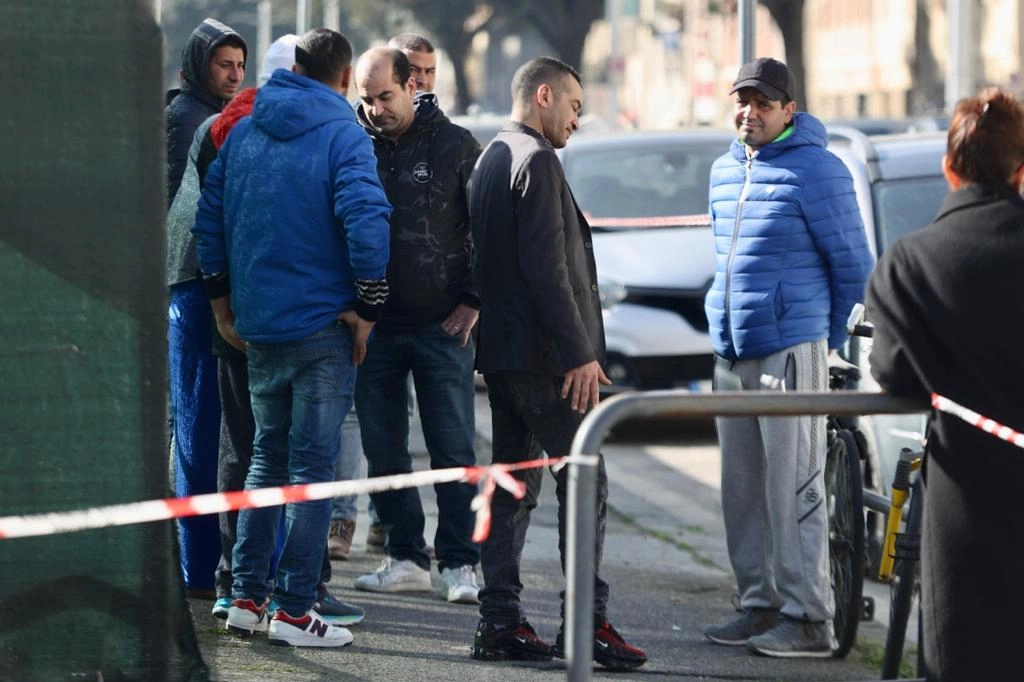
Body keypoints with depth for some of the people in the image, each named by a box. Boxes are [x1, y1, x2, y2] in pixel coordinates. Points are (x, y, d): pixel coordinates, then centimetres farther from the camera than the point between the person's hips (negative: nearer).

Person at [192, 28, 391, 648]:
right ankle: (294, 609, -2)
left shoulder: (244, 131, 9)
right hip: (322, 323, -6)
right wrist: (368, 306, -13)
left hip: (256, 324, 6)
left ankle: (247, 597, 17)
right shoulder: (342, 134, -11)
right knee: (313, 463, -1)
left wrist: (222, 297, 20)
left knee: (267, 455, 17)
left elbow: (210, 216, 13)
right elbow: (366, 222, -23)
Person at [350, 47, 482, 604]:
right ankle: (406, 559, 15)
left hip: (442, 327, -3)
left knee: (453, 449, -2)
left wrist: (472, 302, -3)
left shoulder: (454, 145, -1)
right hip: (374, 326, 3)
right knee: (384, 451, 6)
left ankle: (459, 564, 2)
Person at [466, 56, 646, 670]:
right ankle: (586, 622, -11)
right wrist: (580, 353, -20)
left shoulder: (492, 160, 18)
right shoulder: (536, 161, -12)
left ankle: (501, 621, 9)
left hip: (501, 350, 10)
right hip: (543, 356, -10)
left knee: (513, 484, 10)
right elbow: (546, 268, -20)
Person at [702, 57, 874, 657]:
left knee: (794, 489, -8)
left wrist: (828, 338, 2)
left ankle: (809, 619, -6)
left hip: (791, 354, -7)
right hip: (732, 355, 8)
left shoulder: (817, 171, -9)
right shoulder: (725, 171, 14)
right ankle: (760, 605, 17)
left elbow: (854, 264, -5)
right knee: (742, 488, 9)